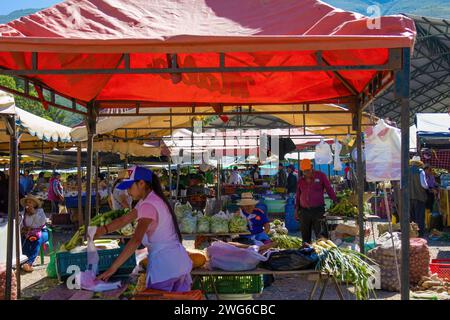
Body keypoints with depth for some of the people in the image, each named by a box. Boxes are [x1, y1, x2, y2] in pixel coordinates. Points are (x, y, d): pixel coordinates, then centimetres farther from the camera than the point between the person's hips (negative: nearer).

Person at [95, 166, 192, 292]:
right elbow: (124, 220, 14)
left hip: (164, 267, -9)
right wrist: (101, 231, 2)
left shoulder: (148, 205, -18)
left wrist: (112, 268, -31)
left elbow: (136, 240, -29)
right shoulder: (153, 200, 12)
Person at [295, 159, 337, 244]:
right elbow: (298, 195, 18)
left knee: (320, 235, -5)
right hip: (304, 211, 4)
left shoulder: (321, 176, 0)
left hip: (318, 210, -4)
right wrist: (297, 209, 15)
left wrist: (335, 202, -8)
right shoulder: (301, 180, 11)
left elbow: (329, 189, -1)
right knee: (305, 235, 9)